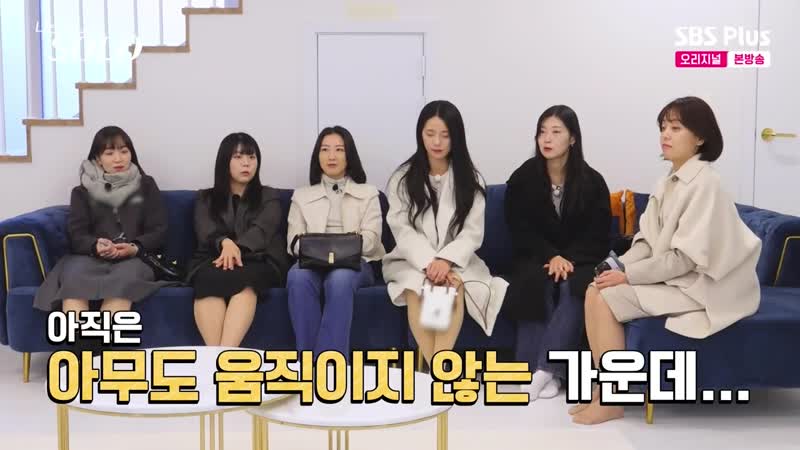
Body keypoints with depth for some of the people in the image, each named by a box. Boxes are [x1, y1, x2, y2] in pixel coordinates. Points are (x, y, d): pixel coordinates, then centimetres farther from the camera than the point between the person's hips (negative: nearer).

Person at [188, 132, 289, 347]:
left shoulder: (269, 197, 19)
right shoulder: (205, 198, 21)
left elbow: (261, 230, -2)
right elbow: (206, 232, 2)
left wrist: (238, 248, -24)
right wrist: (225, 243, -23)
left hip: (258, 261, -1)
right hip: (214, 259, 1)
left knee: (244, 281, -38)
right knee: (208, 277, -36)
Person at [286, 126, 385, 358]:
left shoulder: (368, 193, 16)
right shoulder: (302, 195, 19)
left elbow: (372, 237, 3)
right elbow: (294, 241, 8)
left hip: (355, 262, -1)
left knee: (339, 279, -38)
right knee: (298, 276, -36)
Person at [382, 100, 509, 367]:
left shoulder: (470, 179, 5)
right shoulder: (402, 178, 4)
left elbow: (473, 233, -3)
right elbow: (403, 231, -6)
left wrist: (446, 260, -22)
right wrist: (428, 262, -23)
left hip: (456, 260, 0)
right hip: (413, 260, 0)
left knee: (455, 283, -34)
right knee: (417, 286, -33)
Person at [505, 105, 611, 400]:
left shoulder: (592, 181, -3)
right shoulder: (523, 178, -1)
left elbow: (598, 235, -4)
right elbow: (520, 231, -4)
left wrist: (568, 259, -21)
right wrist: (551, 257, -20)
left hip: (580, 260, 0)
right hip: (538, 258, 1)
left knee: (573, 288, -33)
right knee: (536, 283, -32)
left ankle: (545, 369, -36)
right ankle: (549, 372, -32)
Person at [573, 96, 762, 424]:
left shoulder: (705, 183, -18)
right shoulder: (667, 183, 9)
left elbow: (686, 257, -23)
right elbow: (647, 240, 9)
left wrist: (629, 275, -20)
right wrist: (618, 268, -8)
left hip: (693, 285, -8)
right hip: (667, 277, 8)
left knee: (606, 301, -19)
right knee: (595, 291, -5)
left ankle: (613, 401, -7)